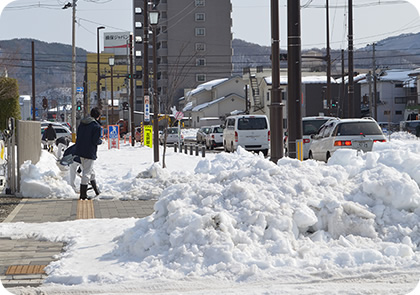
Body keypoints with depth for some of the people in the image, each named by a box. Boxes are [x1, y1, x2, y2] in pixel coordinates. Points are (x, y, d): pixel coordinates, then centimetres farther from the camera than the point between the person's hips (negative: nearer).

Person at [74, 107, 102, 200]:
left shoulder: (82, 123, 8)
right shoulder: (97, 126, -14)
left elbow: (78, 136, 12)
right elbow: (95, 141, -16)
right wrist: (100, 141, 4)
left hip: (80, 150, 8)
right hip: (89, 152, -8)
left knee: (91, 171, 20)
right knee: (87, 172, -2)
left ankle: (96, 190, 32)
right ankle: (83, 194, -2)